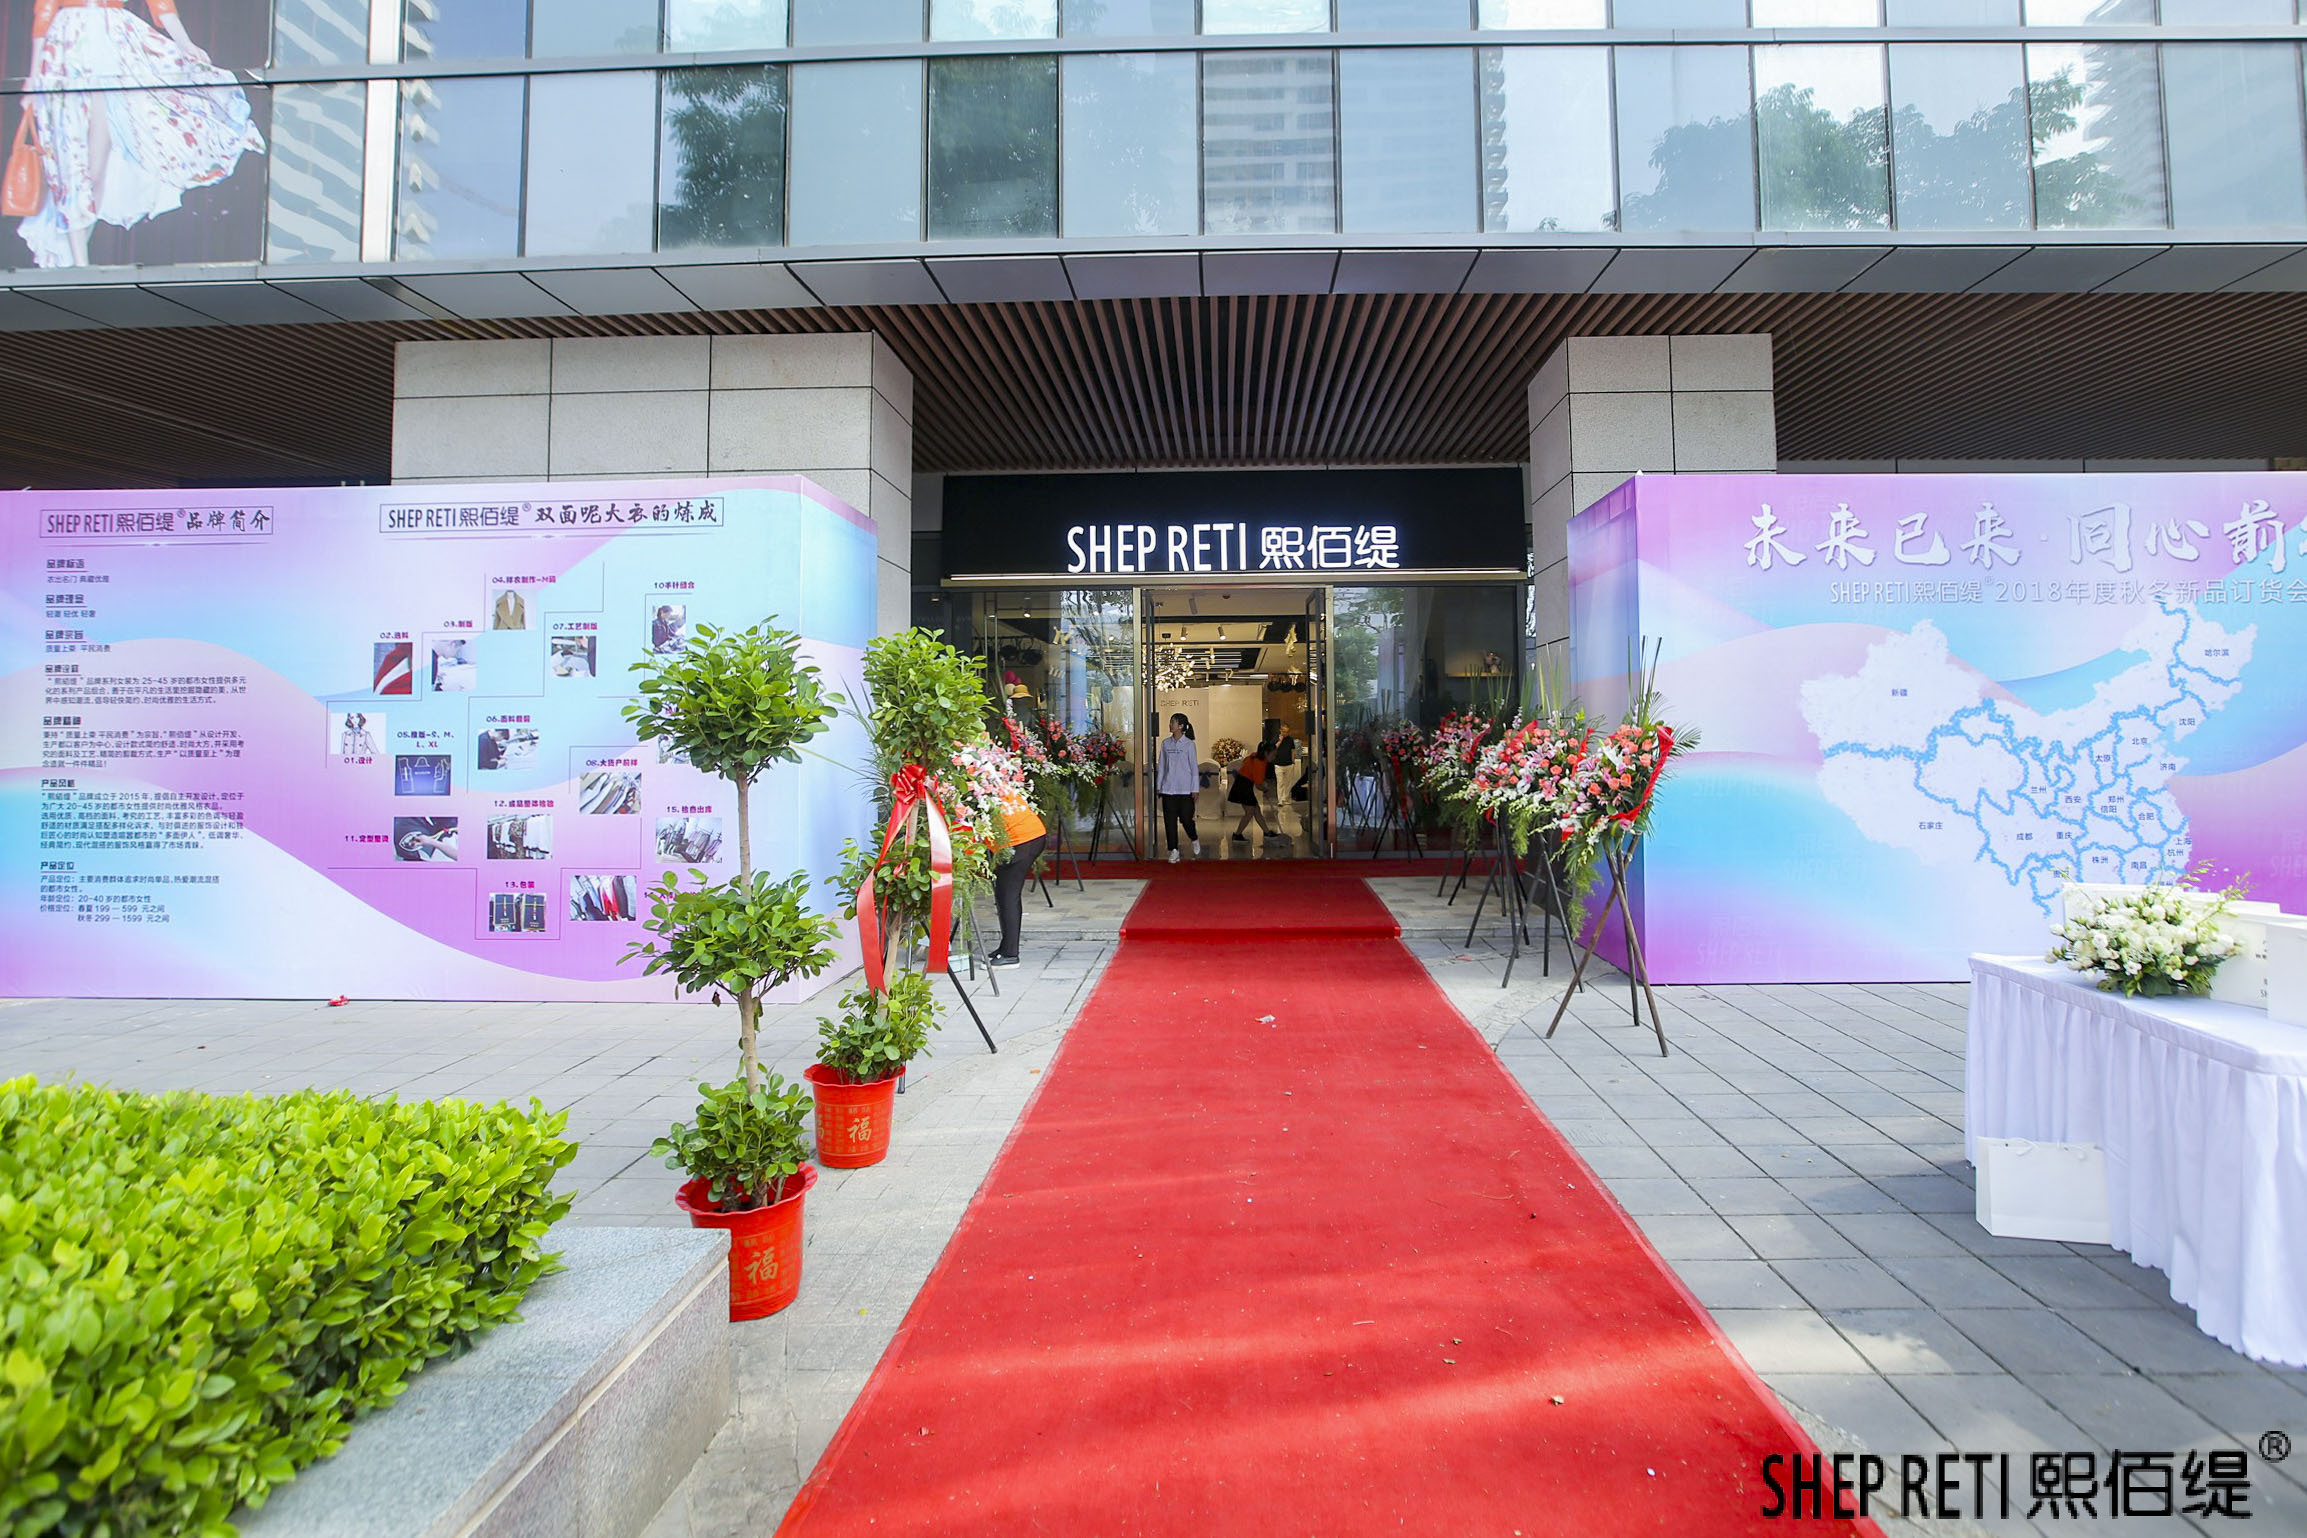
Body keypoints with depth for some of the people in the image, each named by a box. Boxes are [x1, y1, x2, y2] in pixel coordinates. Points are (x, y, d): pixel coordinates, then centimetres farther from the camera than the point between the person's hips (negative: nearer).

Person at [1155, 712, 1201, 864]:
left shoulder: (1189, 744, -3)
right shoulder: (1166, 743, 8)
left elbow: (1194, 767, -2)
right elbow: (1162, 766, 13)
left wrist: (1195, 789, -5)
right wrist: (1158, 785, 11)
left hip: (1185, 789, -4)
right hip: (1168, 788, 4)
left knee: (1186, 818, -2)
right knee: (1170, 820, 1)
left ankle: (1194, 840, 28)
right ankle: (1173, 851, 8)